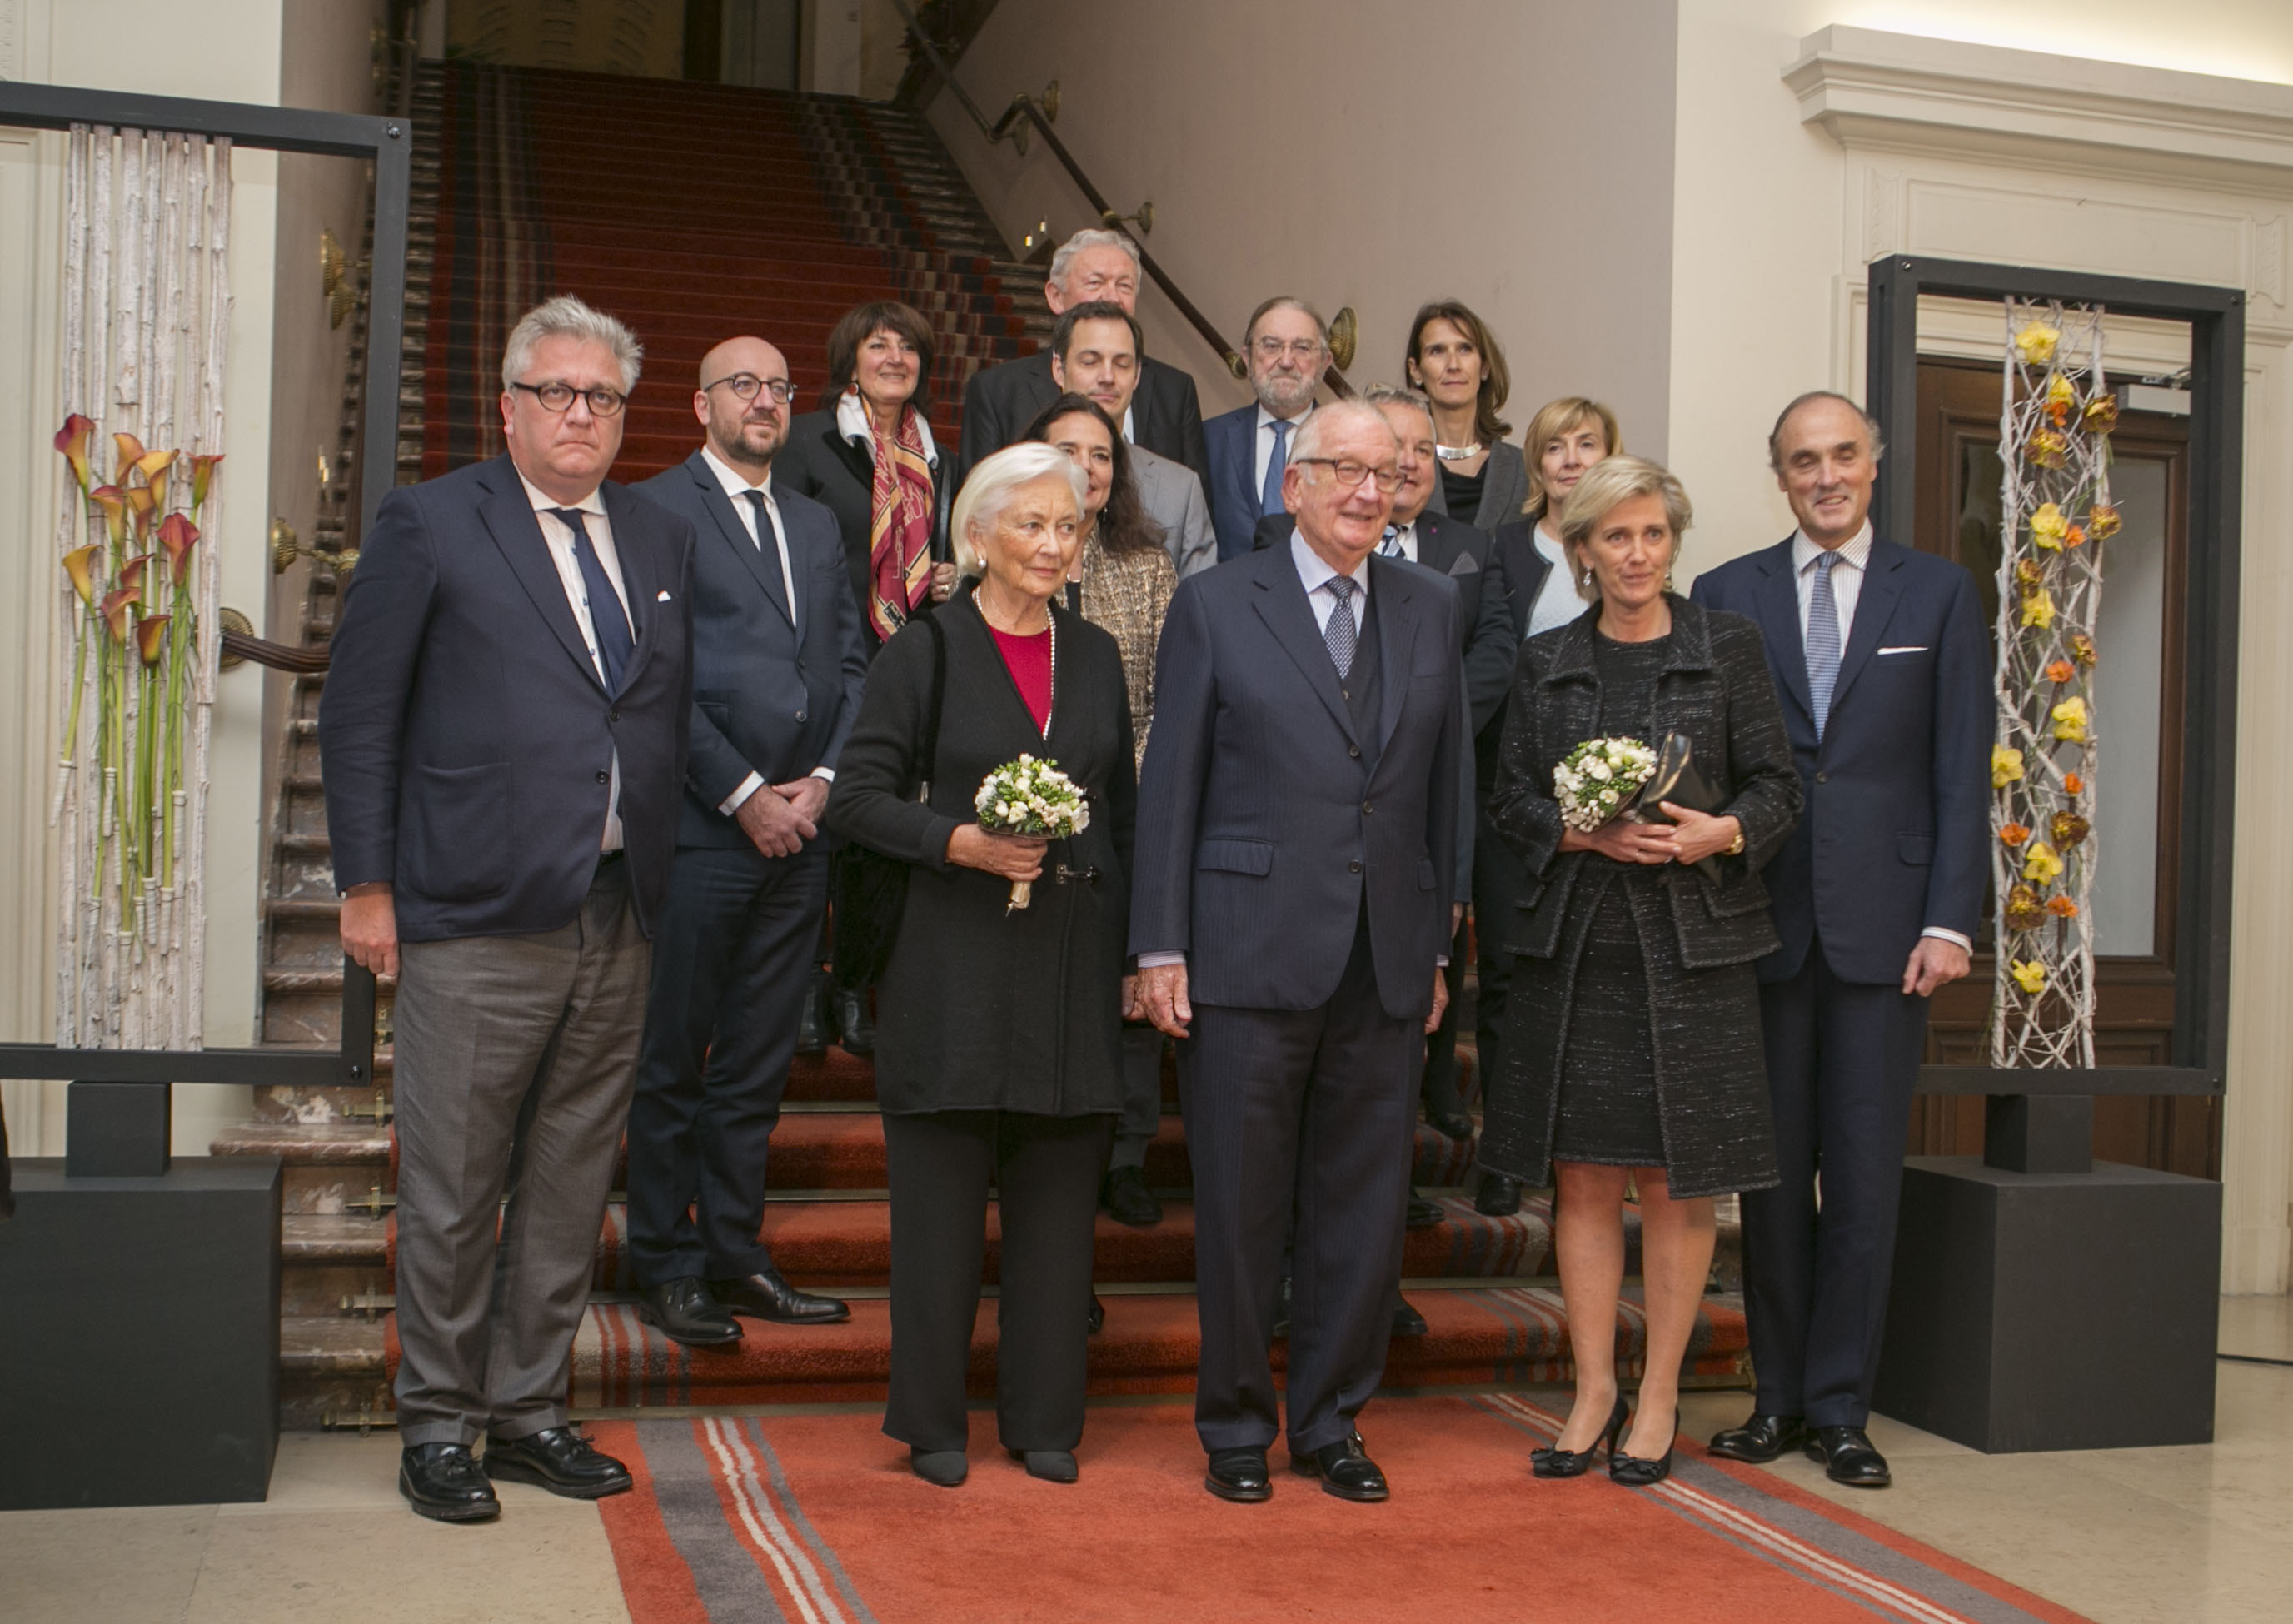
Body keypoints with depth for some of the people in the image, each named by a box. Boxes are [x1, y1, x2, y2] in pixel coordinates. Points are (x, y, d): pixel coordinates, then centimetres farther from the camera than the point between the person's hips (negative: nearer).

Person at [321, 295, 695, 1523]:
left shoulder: (662, 541, 14)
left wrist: (665, 878, 8)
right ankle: (437, 1425, 18)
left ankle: (529, 1410, 24)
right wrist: (366, 883, -6)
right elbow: (359, 716, -2)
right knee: (453, 1195, 3)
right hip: (477, 920, -5)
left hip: (619, 920, 5)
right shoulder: (430, 524, 0)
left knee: (570, 1189, 12)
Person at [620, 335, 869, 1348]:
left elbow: (852, 664, 14)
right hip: (700, 833, -6)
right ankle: (667, 1267, 13)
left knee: (758, 1064, 11)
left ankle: (735, 1256, 20)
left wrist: (825, 779, -1)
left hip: (800, 832, 6)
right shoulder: (658, 512, -2)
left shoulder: (818, 525, 19)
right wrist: (744, 795, -12)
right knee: (673, 1063, 3)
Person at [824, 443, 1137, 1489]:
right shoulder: (924, 653, 0)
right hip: (956, 959, -3)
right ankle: (933, 1423, 16)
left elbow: (1124, 811, 15)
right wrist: (960, 841, -18)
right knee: (943, 1197, 2)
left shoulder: (1097, 657, 12)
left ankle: (1043, 1420, 18)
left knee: (1058, 1199, 7)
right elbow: (858, 795, -3)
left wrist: (1136, 952, 10)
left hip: (1074, 961, 4)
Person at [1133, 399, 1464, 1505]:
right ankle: (1236, 1426, 21)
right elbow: (1170, 782, -1)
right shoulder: (1215, 604, 1)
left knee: (1365, 1205, 9)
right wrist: (1160, 946, -5)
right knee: (1240, 1205, 5)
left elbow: (1444, 783, 12)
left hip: (1386, 963, 3)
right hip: (1251, 952, -3)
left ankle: (1330, 1422, 24)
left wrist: (1438, 944, 9)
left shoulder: (1430, 608, 11)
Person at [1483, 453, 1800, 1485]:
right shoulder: (1546, 664, 10)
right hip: (1572, 945, 2)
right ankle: (1594, 1391, 16)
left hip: (1691, 944, -2)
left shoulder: (1727, 648, 5)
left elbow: (1777, 784, 3)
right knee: (1582, 1176, 4)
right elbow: (1510, 800, 7)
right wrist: (1581, 832, -11)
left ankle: (1659, 1398, 14)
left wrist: (1724, 832, -17)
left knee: (1676, 1181, 2)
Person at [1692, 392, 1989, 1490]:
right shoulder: (1728, 595, 8)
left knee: (1864, 1178, 2)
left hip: (1884, 924, -1)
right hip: (1763, 919, 1)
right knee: (1773, 1172, 7)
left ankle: (1839, 1408, 13)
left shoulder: (1938, 593, 7)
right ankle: (1779, 1397, 19)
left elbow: (1962, 770, 3)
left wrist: (1949, 919, -5)